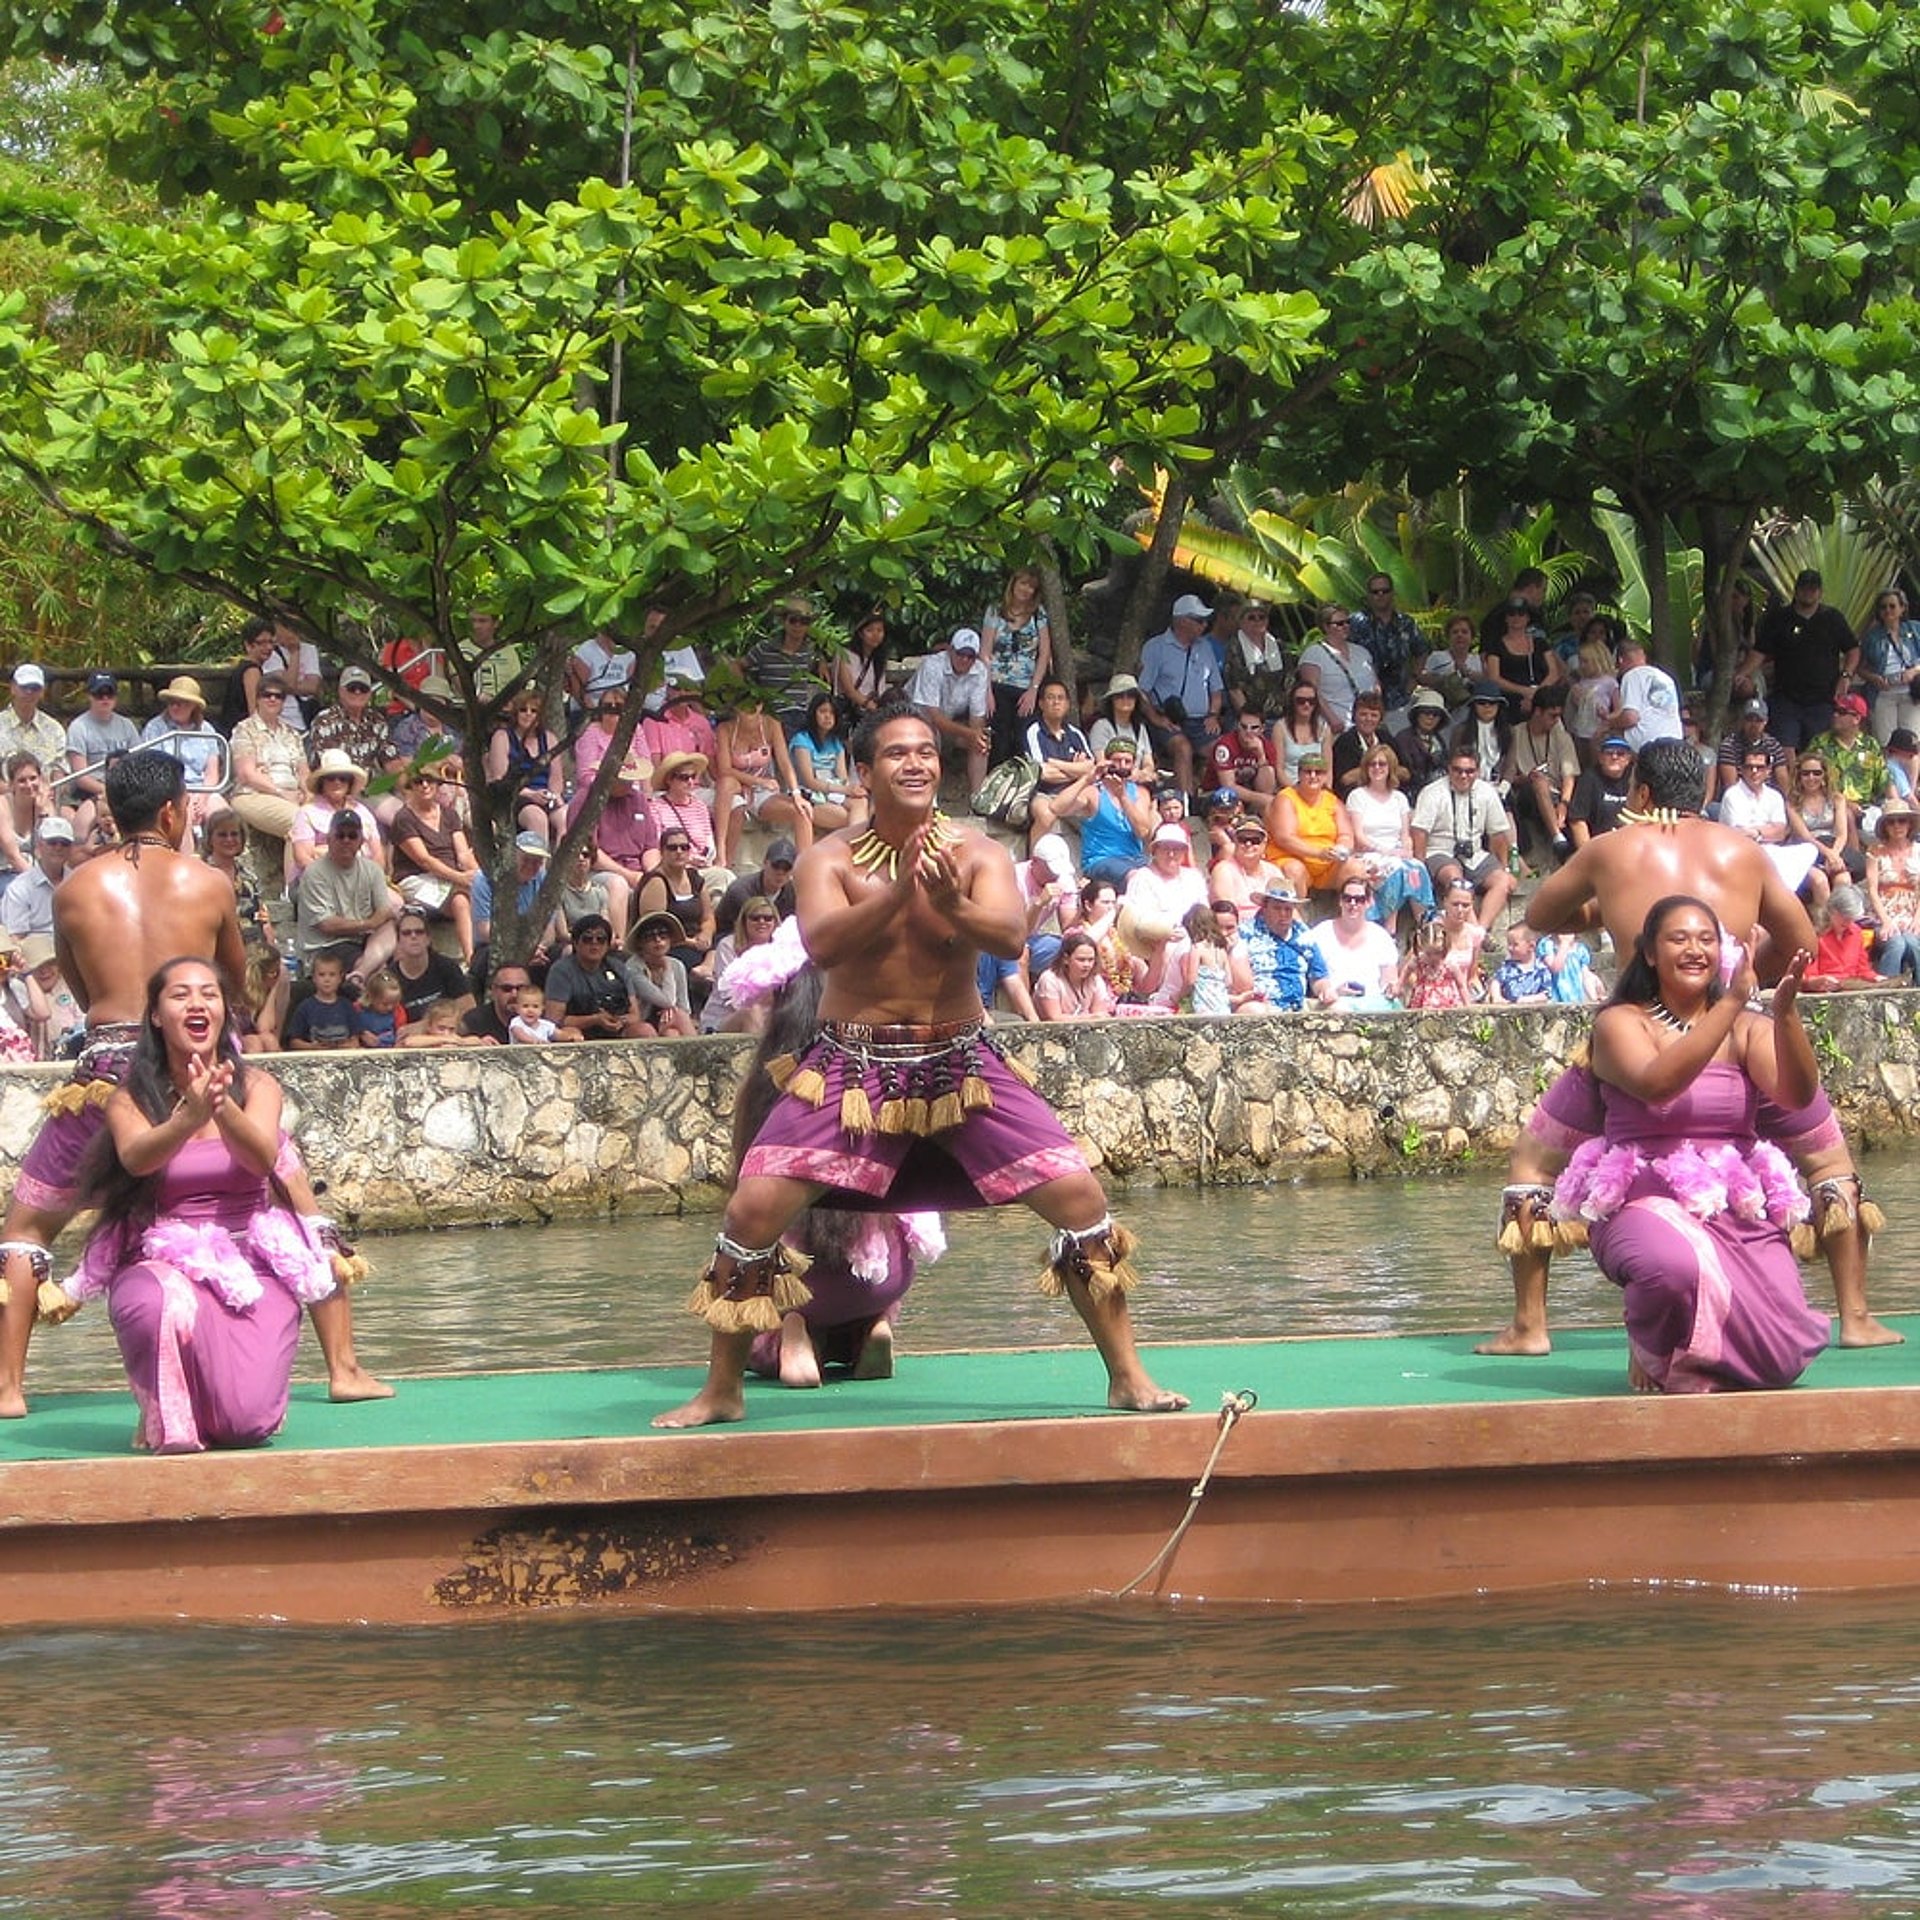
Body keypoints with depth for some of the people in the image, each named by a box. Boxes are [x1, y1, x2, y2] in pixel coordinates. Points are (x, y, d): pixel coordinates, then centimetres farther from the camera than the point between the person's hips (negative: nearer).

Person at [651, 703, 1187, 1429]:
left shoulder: (974, 853, -4)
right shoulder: (832, 858, -6)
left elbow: (1011, 938, -22)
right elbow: (822, 944, -25)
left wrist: (952, 906, -43)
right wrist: (900, 890, -38)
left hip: (961, 1061, 1)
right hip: (850, 1065, -1)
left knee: (1079, 1196, -9)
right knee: (754, 1208, -13)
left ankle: (1128, 1376, 6)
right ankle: (721, 1392, 5)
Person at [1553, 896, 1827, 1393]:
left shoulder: (1747, 1028, 11)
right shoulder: (1622, 1022, 1)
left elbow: (1797, 1095, -7)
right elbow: (1657, 1084, -21)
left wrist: (1785, 1013, -23)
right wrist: (1730, 1003, -24)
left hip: (1741, 1208, 3)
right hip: (1646, 1200, -3)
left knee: (1782, 1359, -15)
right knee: (1678, 1267, -39)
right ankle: (1650, 1352, -2)